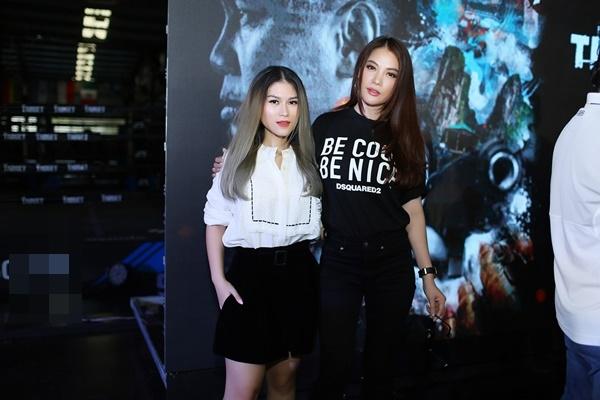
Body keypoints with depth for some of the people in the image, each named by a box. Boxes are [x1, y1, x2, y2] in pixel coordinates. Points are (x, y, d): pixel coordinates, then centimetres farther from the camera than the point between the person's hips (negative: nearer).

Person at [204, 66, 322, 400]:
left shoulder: (309, 159, 7)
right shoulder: (238, 158, 1)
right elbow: (216, 221, 1)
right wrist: (219, 279, -6)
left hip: (299, 272, 3)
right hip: (251, 271, -3)